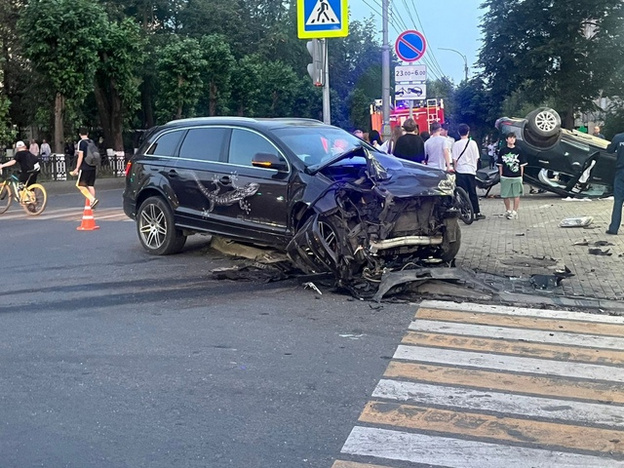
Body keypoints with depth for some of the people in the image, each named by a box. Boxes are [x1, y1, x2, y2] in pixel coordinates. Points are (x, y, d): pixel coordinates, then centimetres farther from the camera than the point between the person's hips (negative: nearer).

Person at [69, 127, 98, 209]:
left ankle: (93, 199, -16)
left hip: (84, 168, -7)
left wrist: (77, 168, -12)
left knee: (80, 185, -1)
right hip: (92, 167, 7)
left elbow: (81, 156, -14)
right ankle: (92, 204, 10)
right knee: (91, 185, 10)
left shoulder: (81, 142, -8)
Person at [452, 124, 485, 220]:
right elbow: (476, 158, 5)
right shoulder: (473, 143, 0)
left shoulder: (456, 144, -6)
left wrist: (455, 169, 7)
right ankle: (477, 213, 13)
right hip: (471, 171, 2)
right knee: (473, 193, 9)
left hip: (460, 171, -2)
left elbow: (454, 160, -5)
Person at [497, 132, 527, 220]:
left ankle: (514, 212, 11)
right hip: (505, 177, 0)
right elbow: (500, 165, 6)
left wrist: (521, 176, 2)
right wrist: (501, 176, 2)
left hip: (516, 177, 0)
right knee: (505, 196, 4)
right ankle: (508, 211, 20)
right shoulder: (502, 150, 3)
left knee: (516, 195, 2)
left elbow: (522, 165, 6)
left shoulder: (518, 151, 4)